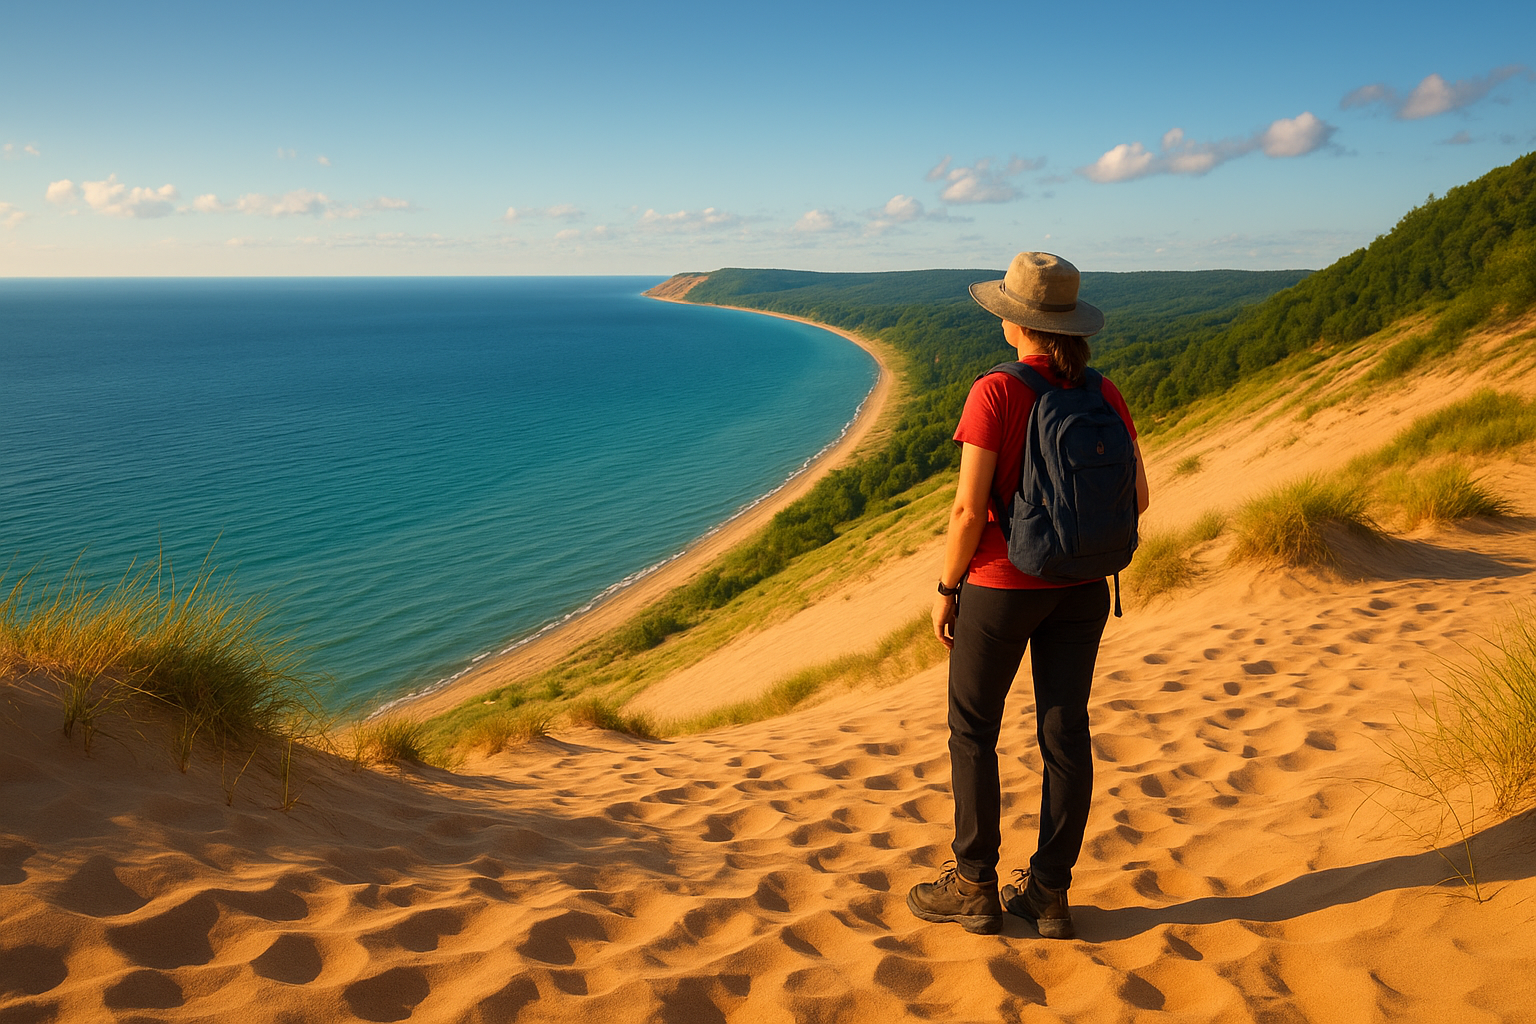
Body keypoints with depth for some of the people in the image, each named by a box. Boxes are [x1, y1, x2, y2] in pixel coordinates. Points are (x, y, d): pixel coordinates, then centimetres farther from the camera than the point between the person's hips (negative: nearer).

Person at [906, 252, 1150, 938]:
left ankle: (975, 889, 16)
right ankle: (1049, 895, 19)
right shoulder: (1103, 395, 0)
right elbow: (1136, 496, 4)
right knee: (1065, 732, 10)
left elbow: (969, 507, -18)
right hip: (1081, 587, 5)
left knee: (972, 731, 9)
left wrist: (947, 586, -6)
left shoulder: (995, 393, -16)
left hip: (1001, 581, -5)